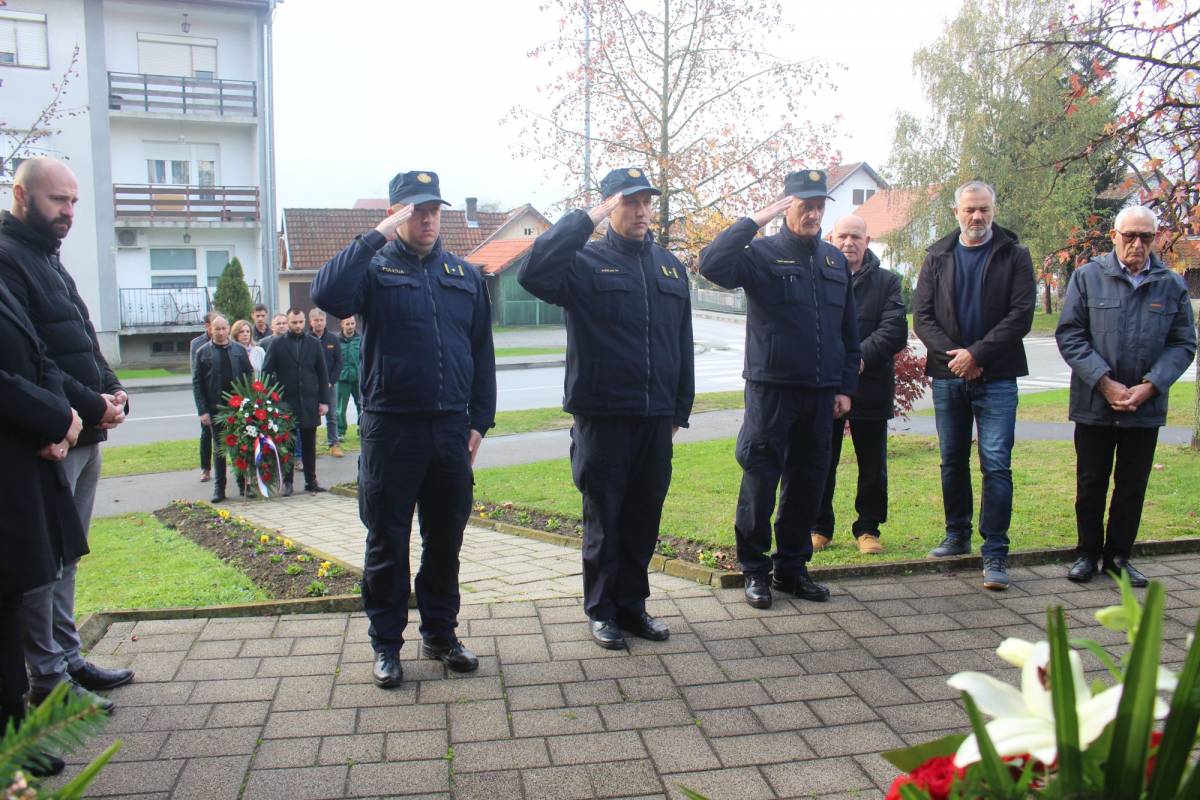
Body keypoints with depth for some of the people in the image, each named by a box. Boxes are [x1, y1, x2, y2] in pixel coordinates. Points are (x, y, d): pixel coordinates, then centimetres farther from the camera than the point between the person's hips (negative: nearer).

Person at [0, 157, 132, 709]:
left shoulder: (48, 261, 19)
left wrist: (111, 389, 5)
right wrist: (90, 404, -17)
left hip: (85, 435, 10)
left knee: (66, 555, 15)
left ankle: (67, 658, 25)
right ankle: (48, 677, 9)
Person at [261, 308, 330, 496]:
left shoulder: (314, 344, 7)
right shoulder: (278, 345, 2)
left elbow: (322, 374, 7)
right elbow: (266, 373, 1)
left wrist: (324, 400, 2)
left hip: (309, 403, 1)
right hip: (286, 403, -1)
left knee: (309, 444, 7)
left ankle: (311, 481, 14)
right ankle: (287, 482, 11)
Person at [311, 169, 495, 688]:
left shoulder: (465, 276, 12)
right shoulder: (375, 269, 1)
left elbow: (482, 354, 13)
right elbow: (328, 295, -22)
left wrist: (479, 421, 7)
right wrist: (376, 236, -19)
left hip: (451, 429, 4)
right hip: (391, 429, -3)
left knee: (446, 540, 13)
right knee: (387, 543, 6)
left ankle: (440, 634, 28)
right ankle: (386, 644, 20)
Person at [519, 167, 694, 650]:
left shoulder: (669, 265, 13)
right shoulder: (586, 262, -3)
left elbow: (682, 342, 16)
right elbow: (533, 275, -24)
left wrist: (681, 408, 12)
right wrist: (587, 219, -21)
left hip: (656, 418, 5)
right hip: (602, 416, -4)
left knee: (644, 517, 12)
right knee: (603, 519, 6)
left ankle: (632, 604, 27)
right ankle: (602, 611, 21)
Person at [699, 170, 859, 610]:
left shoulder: (835, 259, 14)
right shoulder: (762, 253, -3)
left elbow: (848, 330, 17)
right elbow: (711, 264, -25)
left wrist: (846, 386, 12)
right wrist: (756, 220, -21)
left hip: (821, 392, 5)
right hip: (771, 388, -5)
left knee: (808, 481, 10)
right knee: (760, 479, -1)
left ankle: (792, 567, 24)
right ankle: (755, 569, 13)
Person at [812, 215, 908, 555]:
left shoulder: (887, 282, 7)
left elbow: (895, 330, -4)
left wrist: (861, 355, -18)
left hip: (871, 386, 1)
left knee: (873, 468, 8)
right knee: (821, 463, 6)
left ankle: (868, 529, 22)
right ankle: (819, 527, 20)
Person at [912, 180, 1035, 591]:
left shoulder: (1014, 255, 2)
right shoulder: (938, 256, 9)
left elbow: (1021, 315, -6)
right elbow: (921, 316, 4)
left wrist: (976, 354, -15)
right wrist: (951, 355, -10)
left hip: (996, 378, -3)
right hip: (948, 376, 3)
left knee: (996, 464, -6)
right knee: (953, 461, 12)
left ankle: (995, 553, -1)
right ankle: (957, 536, 26)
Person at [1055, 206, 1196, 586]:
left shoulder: (1172, 285, 3)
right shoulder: (1086, 277, -2)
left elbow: (1183, 343, 3)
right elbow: (1069, 335, -5)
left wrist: (1150, 386, -11)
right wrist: (1104, 383, -13)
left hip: (1146, 407, 2)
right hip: (1094, 403, -2)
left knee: (1133, 485, 11)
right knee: (1091, 483, 9)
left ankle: (1119, 555, 26)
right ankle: (1087, 553, 24)